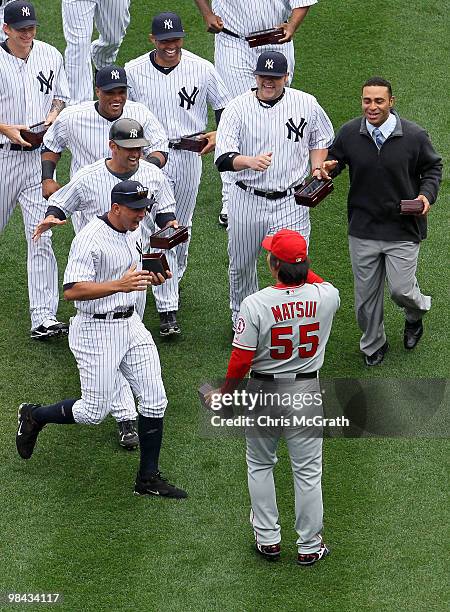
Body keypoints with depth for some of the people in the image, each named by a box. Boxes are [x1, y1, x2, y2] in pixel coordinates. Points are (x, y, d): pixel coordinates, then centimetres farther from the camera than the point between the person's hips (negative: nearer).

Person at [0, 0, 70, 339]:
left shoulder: (50, 55, 5)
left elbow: (61, 96, 19)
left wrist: (54, 115, -3)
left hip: (40, 155, 2)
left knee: (41, 235, -6)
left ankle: (44, 317, -8)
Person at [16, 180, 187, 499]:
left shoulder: (133, 230, 5)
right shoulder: (90, 239, -22)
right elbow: (72, 291, -28)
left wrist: (151, 277, 0)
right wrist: (120, 285, -38)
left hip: (131, 324, 8)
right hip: (97, 330, -8)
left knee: (154, 401, 4)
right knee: (94, 411, 0)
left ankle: (149, 478, 15)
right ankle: (33, 417, 27)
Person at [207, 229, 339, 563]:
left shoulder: (256, 304, -21)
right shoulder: (326, 296, -13)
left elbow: (241, 360, -15)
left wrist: (224, 394, 0)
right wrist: (302, 267, 9)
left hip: (264, 393, -1)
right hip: (307, 392, 2)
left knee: (260, 466, 20)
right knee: (308, 471, 13)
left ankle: (268, 539, 26)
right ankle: (309, 546, 22)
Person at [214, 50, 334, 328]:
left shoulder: (307, 104, -2)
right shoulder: (238, 108, -8)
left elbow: (321, 139, 17)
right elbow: (223, 159, -17)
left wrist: (317, 173, 1)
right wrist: (250, 161, -37)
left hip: (291, 202, -1)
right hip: (247, 199, 1)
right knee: (241, 265, 17)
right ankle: (242, 319, 40)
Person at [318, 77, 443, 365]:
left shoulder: (414, 135, -12)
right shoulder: (349, 133, -7)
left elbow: (433, 167, 4)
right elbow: (335, 158, 11)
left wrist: (427, 195, -13)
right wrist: (328, 167, -13)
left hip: (403, 230, -2)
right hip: (363, 230, 2)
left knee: (401, 289, -5)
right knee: (366, 294, 11)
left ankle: (416, 314, 33)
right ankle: (373, 345, 36)